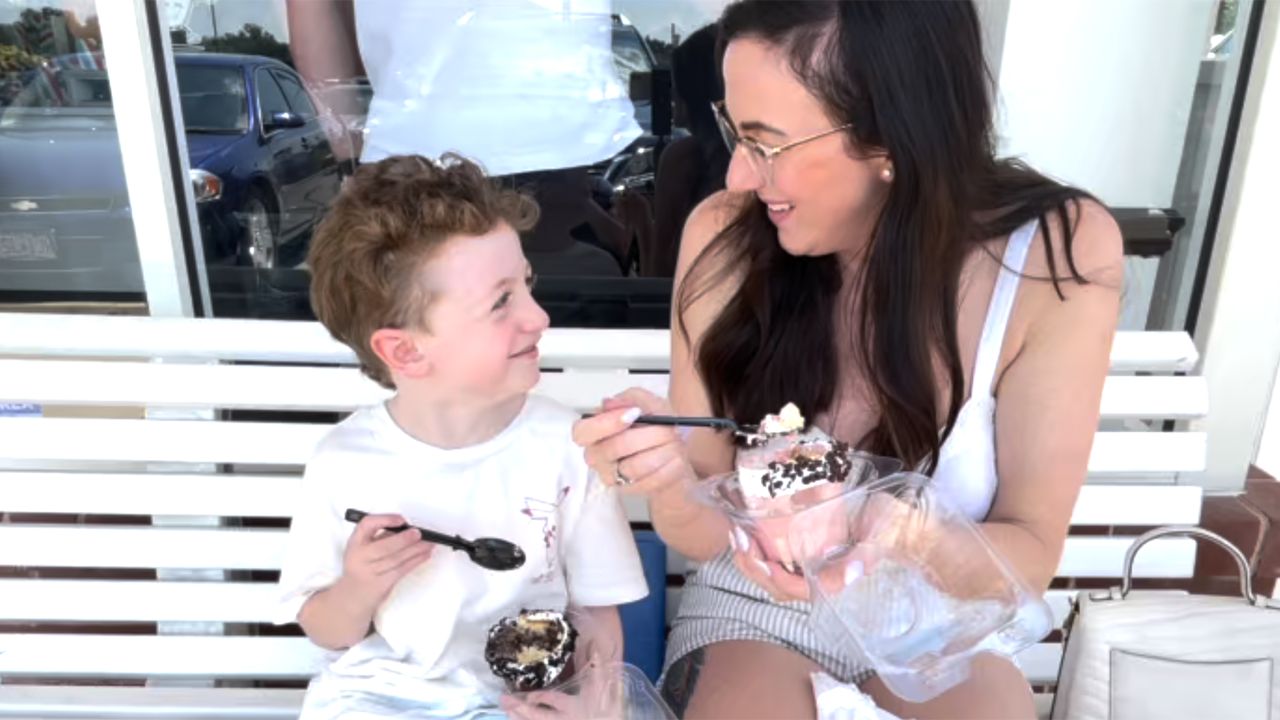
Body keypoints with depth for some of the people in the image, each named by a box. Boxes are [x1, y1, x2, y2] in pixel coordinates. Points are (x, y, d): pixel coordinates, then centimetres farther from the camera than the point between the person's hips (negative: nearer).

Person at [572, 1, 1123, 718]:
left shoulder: (1057, 252, -19)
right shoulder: (725, 237, -17)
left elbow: (1030, 551, -13)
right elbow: (706, 532, -10)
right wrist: (672, 484, -33)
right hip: (752, 614, 0)